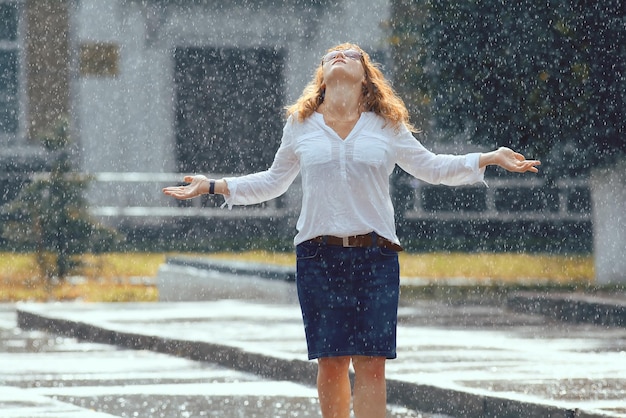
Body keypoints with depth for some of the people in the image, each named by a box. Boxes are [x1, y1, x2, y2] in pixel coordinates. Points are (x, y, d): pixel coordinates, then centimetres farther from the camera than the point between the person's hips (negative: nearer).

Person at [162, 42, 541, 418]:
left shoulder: (389, 127, 11)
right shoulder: (300, 126, 12)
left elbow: (432, 168, 20)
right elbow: (272, 183, 23)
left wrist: (489, 159, 11)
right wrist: (213, 186, 18)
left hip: (375, 256, 0)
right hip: (319, 256, 1)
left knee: (371, 363, -7)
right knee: (331, 363, -2)